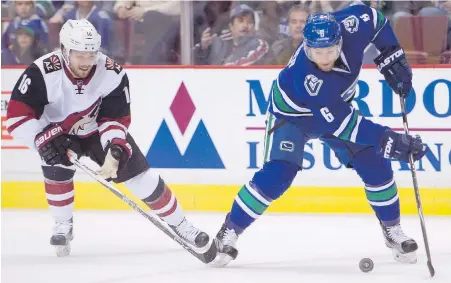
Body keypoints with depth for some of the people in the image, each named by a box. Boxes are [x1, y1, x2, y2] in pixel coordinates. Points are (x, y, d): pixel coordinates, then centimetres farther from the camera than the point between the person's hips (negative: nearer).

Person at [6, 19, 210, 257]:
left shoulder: (112, 74, -28)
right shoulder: (42, 73, -35)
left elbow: (116, 119, -22)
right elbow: (17, 115, -34)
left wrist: (115, 152, -38)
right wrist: (43, 141, -43)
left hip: (98, 130, 1)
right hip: (56, 132, -1)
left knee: (140, 176, -3)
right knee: (57, 169, -26)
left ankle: (178, 223, 12)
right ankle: (62, 226, -1)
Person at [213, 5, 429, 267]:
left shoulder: (349, 26, -31)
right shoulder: (304, 78, -43)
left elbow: (374, 18, -6)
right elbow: (340, 123, -41)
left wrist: (392, 56, -13)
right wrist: (390, 140, -44)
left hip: (335, 106, 5)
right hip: (292, 115, -5)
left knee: (374, 163, -4)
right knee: (277, 175, -20)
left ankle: (392, 229, 15)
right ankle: (229, 232, -6)